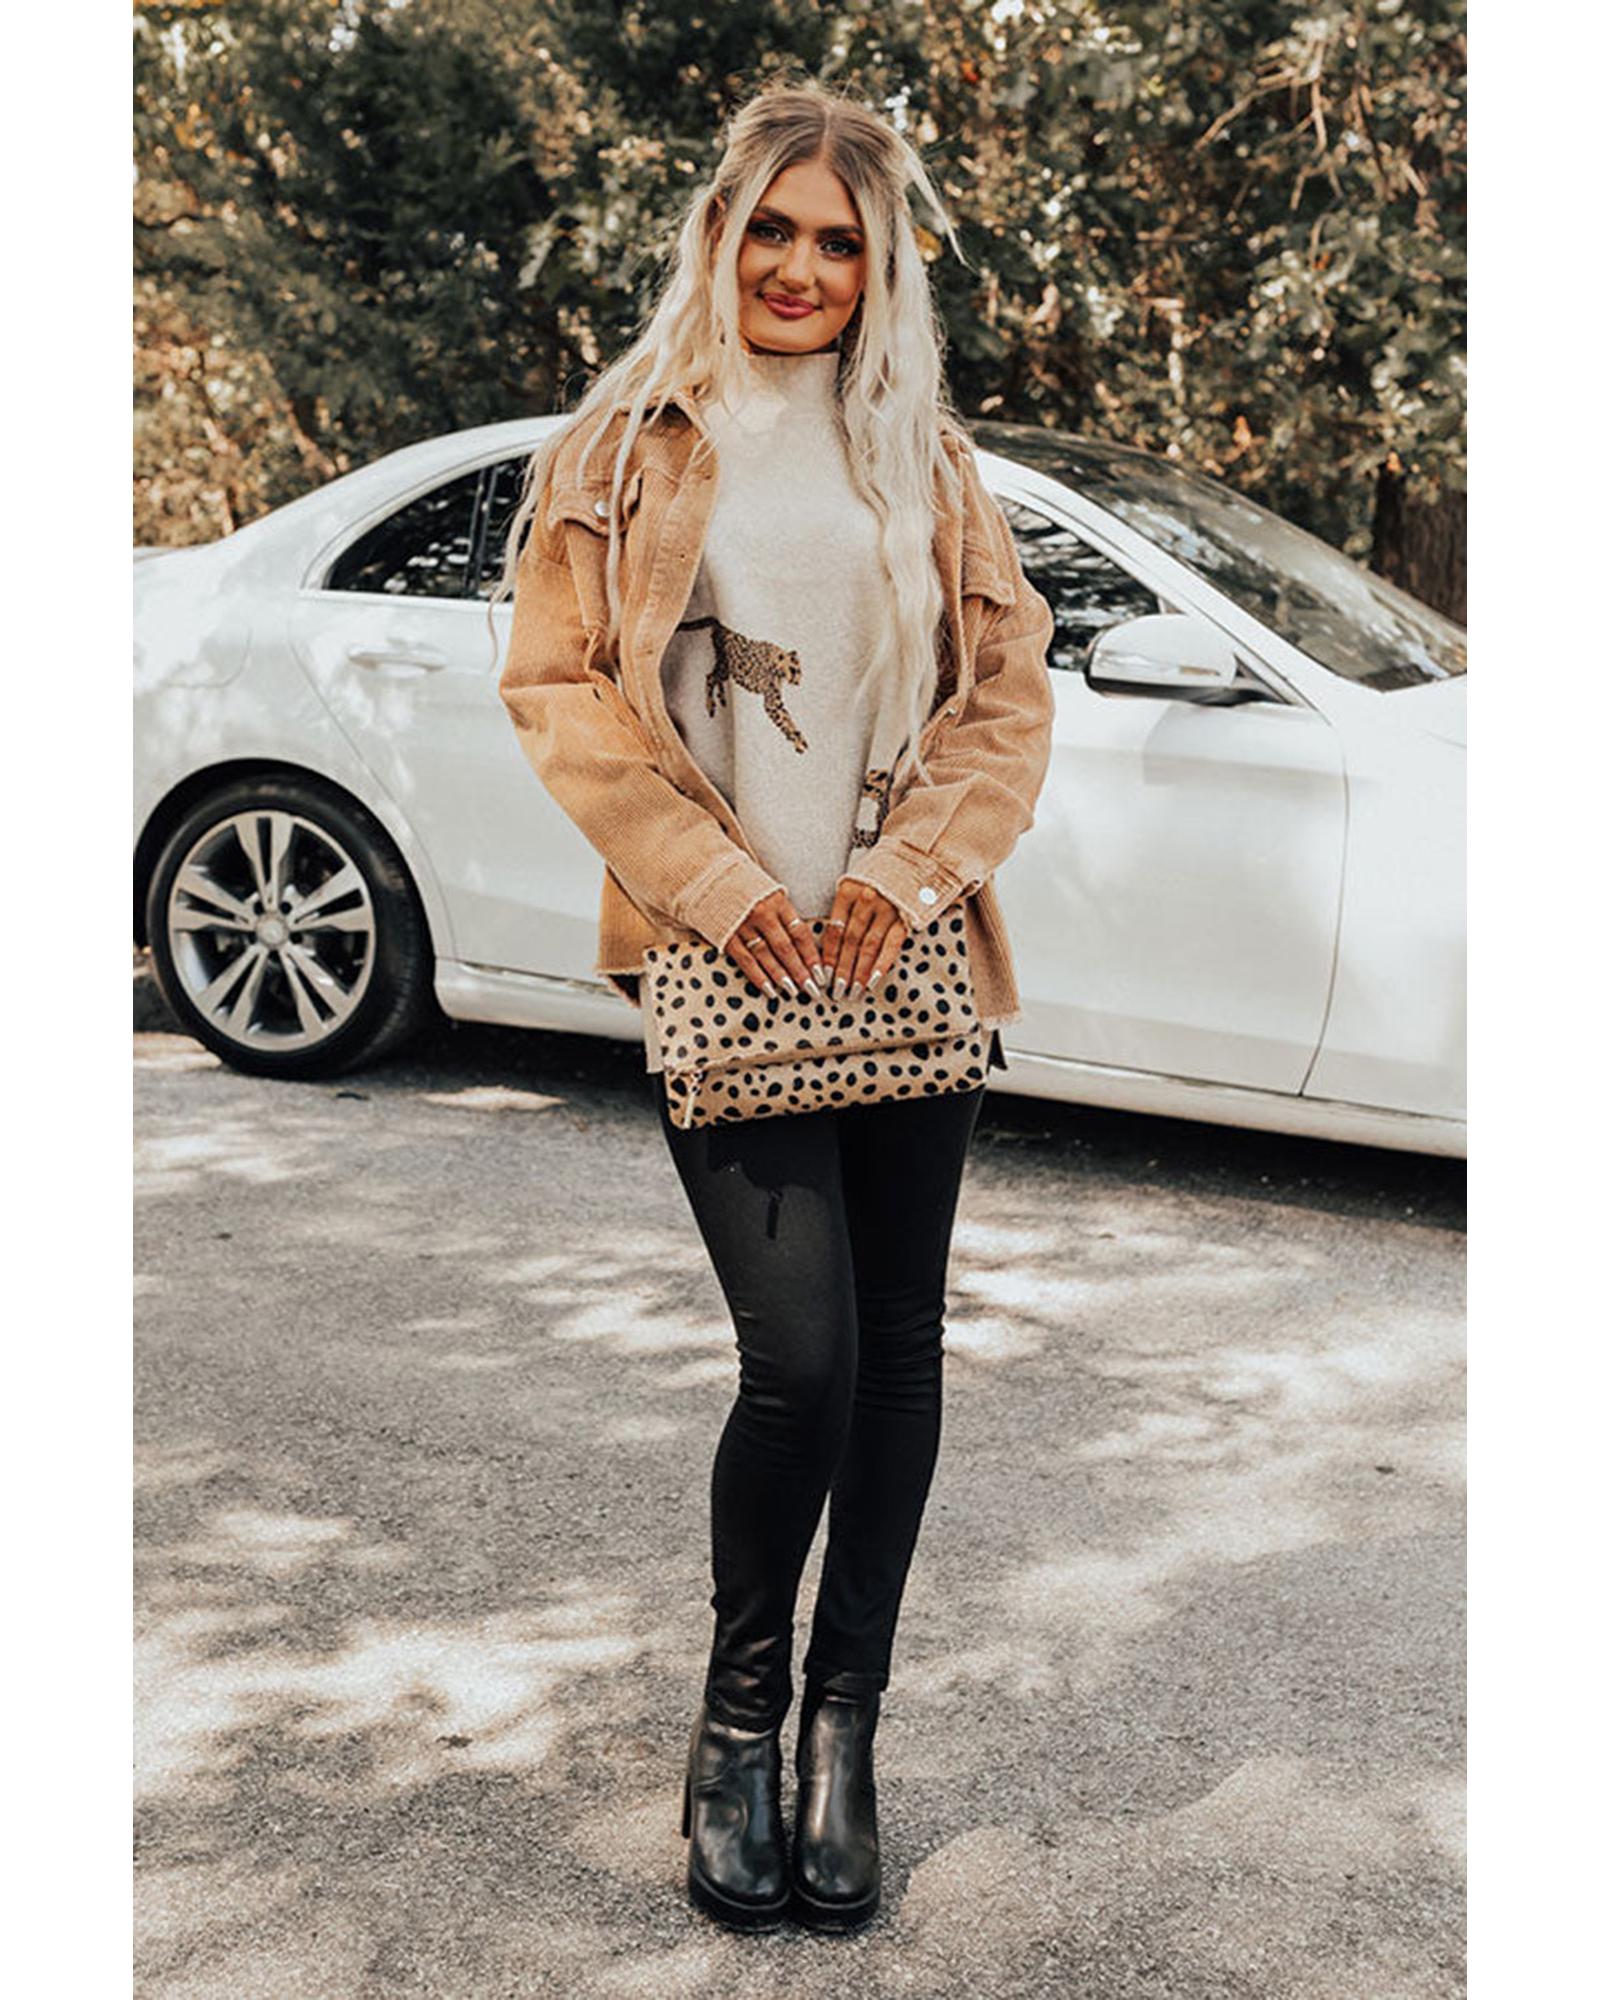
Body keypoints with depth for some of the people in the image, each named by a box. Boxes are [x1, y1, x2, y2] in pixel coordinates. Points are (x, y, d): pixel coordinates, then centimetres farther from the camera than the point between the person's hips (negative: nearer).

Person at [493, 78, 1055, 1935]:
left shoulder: (922, 461, 13)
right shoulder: (625, 447, 6)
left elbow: (1010, 687, 9)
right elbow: (557, 684, 0)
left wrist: (912, 867, -7)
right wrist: (715, 885, -9)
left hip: (905, 958, 3)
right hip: (723, 959, -3)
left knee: (898, 1350, 5)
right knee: (800, 1353, -12)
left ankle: (843, 1721, 23)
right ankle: (738, 1711, 14)